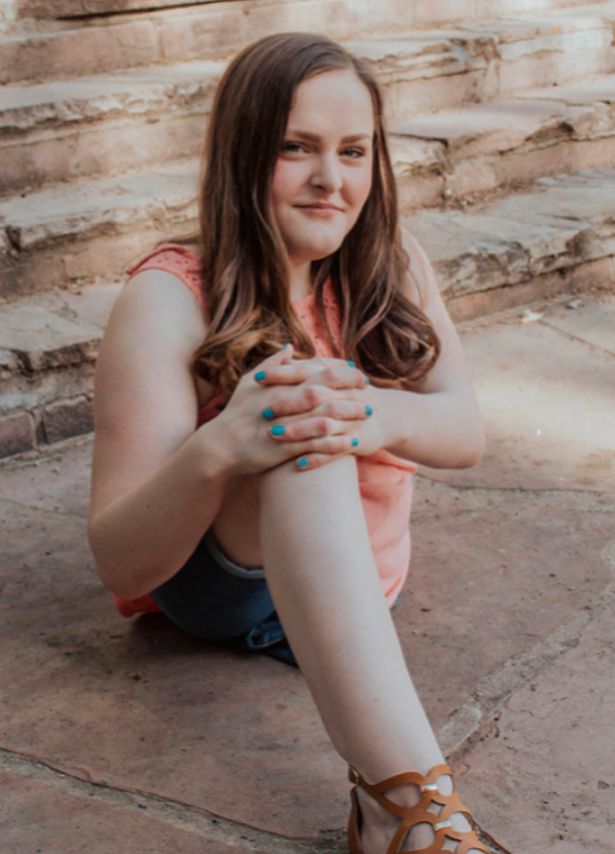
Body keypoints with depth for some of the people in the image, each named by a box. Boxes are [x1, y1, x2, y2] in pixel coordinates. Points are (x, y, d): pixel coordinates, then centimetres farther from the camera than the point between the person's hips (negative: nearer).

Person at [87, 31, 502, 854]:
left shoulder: (392, 267, -4)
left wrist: (382, 416, -42)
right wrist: (216, 451, -47)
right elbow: (120, 566, -25)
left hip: (356, 595, 8)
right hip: (213, 584, -8)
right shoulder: (169, 299, -20)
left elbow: (466, 431, -17)